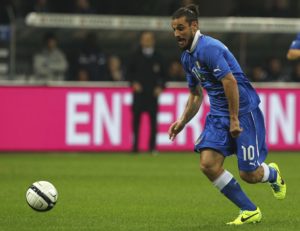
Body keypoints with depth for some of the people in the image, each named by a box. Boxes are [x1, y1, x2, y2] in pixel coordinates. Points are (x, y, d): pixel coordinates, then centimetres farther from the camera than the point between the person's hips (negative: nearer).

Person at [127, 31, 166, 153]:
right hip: (139, 92, -1)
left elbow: (162, 74, 13)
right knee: (136, 118, -3)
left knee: (153, 120, -3)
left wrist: (160, 86, -1)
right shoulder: (136, 56, 6)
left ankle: (152, 146, 2)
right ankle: (135, 146, 2)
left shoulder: (157, 57, 9)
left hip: (153, 93, 1)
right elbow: (130, 72, 10)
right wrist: (134, 83, -6)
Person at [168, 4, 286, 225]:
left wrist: (234, 119, -24)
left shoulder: (208, 48, -19)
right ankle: (249, 211, 2)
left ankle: (272, 173, 35)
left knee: (249, 174, -5)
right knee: (208, 164, -11)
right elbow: (196, 95, 22)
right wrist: (182, 122, 12)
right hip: (218, 114, 8)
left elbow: (230, 81, -25)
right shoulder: (187, 56, 11)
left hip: (243, 110, -8)